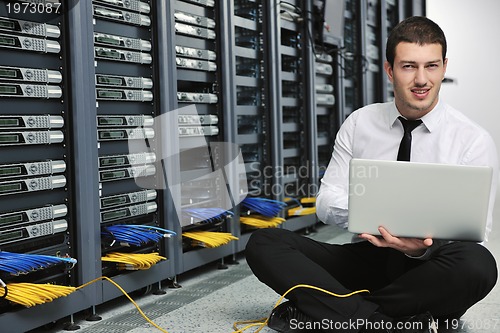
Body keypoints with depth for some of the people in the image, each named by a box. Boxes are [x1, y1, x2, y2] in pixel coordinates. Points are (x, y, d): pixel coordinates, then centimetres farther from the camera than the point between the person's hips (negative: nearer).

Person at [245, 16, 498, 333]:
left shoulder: (474, 141, -3)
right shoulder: (359, 124, 5)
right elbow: (326, 203, 3)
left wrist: (423, 246, -28)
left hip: (428, 266, -2)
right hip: (366, 257, 2)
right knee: (264, 243, -17)